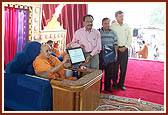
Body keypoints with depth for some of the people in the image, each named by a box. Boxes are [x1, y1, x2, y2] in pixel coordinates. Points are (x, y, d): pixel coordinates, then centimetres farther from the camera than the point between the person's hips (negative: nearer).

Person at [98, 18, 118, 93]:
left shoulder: (112, 33, 10)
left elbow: (115, 44, 11)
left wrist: (116, 54, 6)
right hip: (100, 55, -3)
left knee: (109, 72, 9)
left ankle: (107, 87, 24)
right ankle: (99, 87, 16)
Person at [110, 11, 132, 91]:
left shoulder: (127, 26, 8)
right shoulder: (112, 26, -2)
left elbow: (130, 38, 8)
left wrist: (125, 47, -2)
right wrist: (117, 48, -7)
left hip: (124, 49, 3)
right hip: (115, 49, -3)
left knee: (123, 68, 6)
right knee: (115, 67, 1)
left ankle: (121, 84, 18)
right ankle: (114, 83, 16)